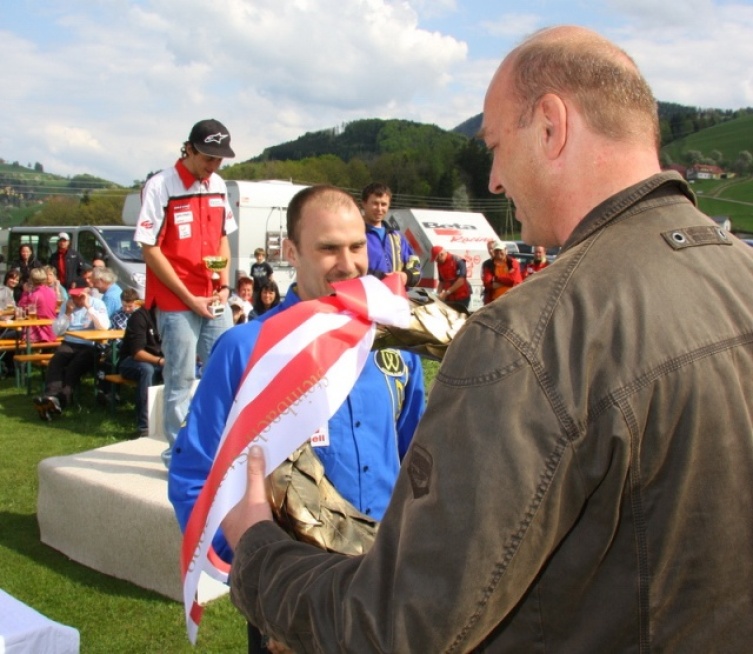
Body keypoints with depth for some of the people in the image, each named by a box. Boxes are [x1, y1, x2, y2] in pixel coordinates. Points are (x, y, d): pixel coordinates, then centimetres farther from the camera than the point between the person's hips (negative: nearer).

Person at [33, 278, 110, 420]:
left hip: (90, 346, -4)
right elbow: (57, 331, 8)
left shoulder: (97, 303, 2)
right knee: (55, 362, -27)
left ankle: (60, 400, -47)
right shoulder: (67, 305, 14)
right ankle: (52, 395, -46)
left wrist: (88, 307, -14)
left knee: (74, 366, -32)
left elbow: (104, 326, -16)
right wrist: (67, 314, -5)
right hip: (69, 344, 4)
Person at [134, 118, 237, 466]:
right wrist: (189, 298, -13)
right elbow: (150, 249, -11)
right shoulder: (160, 187, -10)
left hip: (215, 301, 6)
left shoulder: (218, 185, 8)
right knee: (181, 380, 1)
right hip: (176, 302, -6)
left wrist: (224, 286, 2)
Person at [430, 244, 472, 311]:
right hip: (449, 297, 6)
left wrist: (446, 292, -20)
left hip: (462, 296, -6)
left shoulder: (458, 261, -13)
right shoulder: (440, 264, 9)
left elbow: (461, 280, -20)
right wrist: (438, 294, -1)